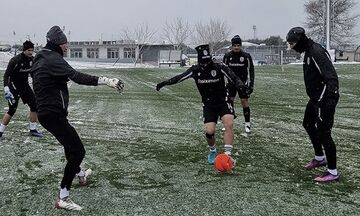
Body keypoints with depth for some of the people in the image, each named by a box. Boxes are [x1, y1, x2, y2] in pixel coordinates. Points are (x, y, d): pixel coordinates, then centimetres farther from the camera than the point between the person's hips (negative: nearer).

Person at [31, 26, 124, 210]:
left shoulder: (42, 58, 12)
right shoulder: (53, 59, -19)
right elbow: (77, 77, -32)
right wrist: (105, 80, -38)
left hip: (46, 111, 11)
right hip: (53, 114, -11)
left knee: (70, 142, 29)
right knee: (78, 151, -11)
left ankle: (79, 174, 52)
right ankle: (63, 198, -7)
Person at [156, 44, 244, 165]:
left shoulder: (220, 68, -15)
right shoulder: (195, 70, -8)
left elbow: (234, 78, -24)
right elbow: (180, 78, -3)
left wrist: (239, 84, -46)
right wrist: (164, 83, -8)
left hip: (223, 101, -1)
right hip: (208, 104, 2)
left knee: (229, 124, -26)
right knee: (209, 131, -12)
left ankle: (227, 154, -23)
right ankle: (212, 151, 19)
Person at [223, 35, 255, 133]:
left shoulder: (246, 56, -6)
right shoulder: (227, 56, -1)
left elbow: (251, 71, -1)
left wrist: (251, 84, -6)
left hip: (243, 83, -2)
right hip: (231, 82, 2)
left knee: (244, 101, -3)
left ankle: (247, 124, 9)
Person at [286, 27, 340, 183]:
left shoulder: (317, 52, -20)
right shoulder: (308, 51, 12)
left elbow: (331, 76, -27)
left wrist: (331, 98, -33)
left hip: (324, 100, -11)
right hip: (316, 98, 11)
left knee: (323, 133, -8)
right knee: (308, 124, 23)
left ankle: (333, 172, 3)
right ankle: (320, 158, 40)